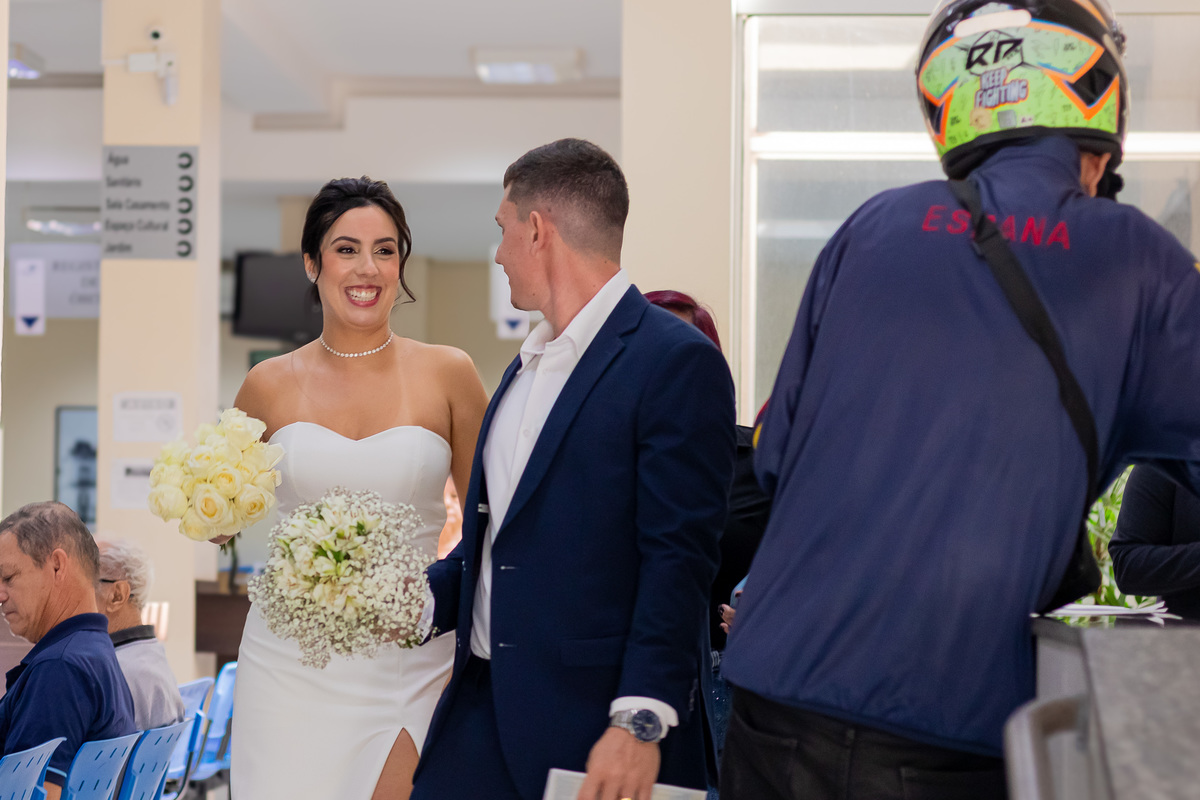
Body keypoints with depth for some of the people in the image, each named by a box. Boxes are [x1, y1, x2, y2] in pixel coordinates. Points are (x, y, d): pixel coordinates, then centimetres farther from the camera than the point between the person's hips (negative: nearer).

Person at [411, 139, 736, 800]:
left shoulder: (676, 361, -11)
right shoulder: (526, 367, 17)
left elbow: (678, 559, -16)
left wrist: (642, 720, -20)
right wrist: (423, 601, 7)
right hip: (484, 702, 7)